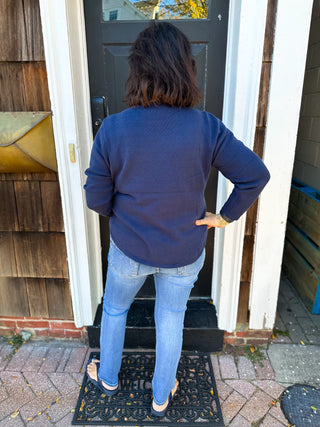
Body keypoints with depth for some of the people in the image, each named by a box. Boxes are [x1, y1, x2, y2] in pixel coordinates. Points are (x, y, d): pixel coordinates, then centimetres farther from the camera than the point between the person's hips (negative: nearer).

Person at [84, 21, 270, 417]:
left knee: (114, 308, 29)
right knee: (170, 320, 24)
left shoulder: (112, 128, -19)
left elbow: (97, 199, -12)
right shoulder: (206, 128, -18)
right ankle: (161, 397, 49)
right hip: (184, 253, 1)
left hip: (129, 250, 0)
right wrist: (226, 215, -2)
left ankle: (107, 377, 54)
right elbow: (256, 174, -14)